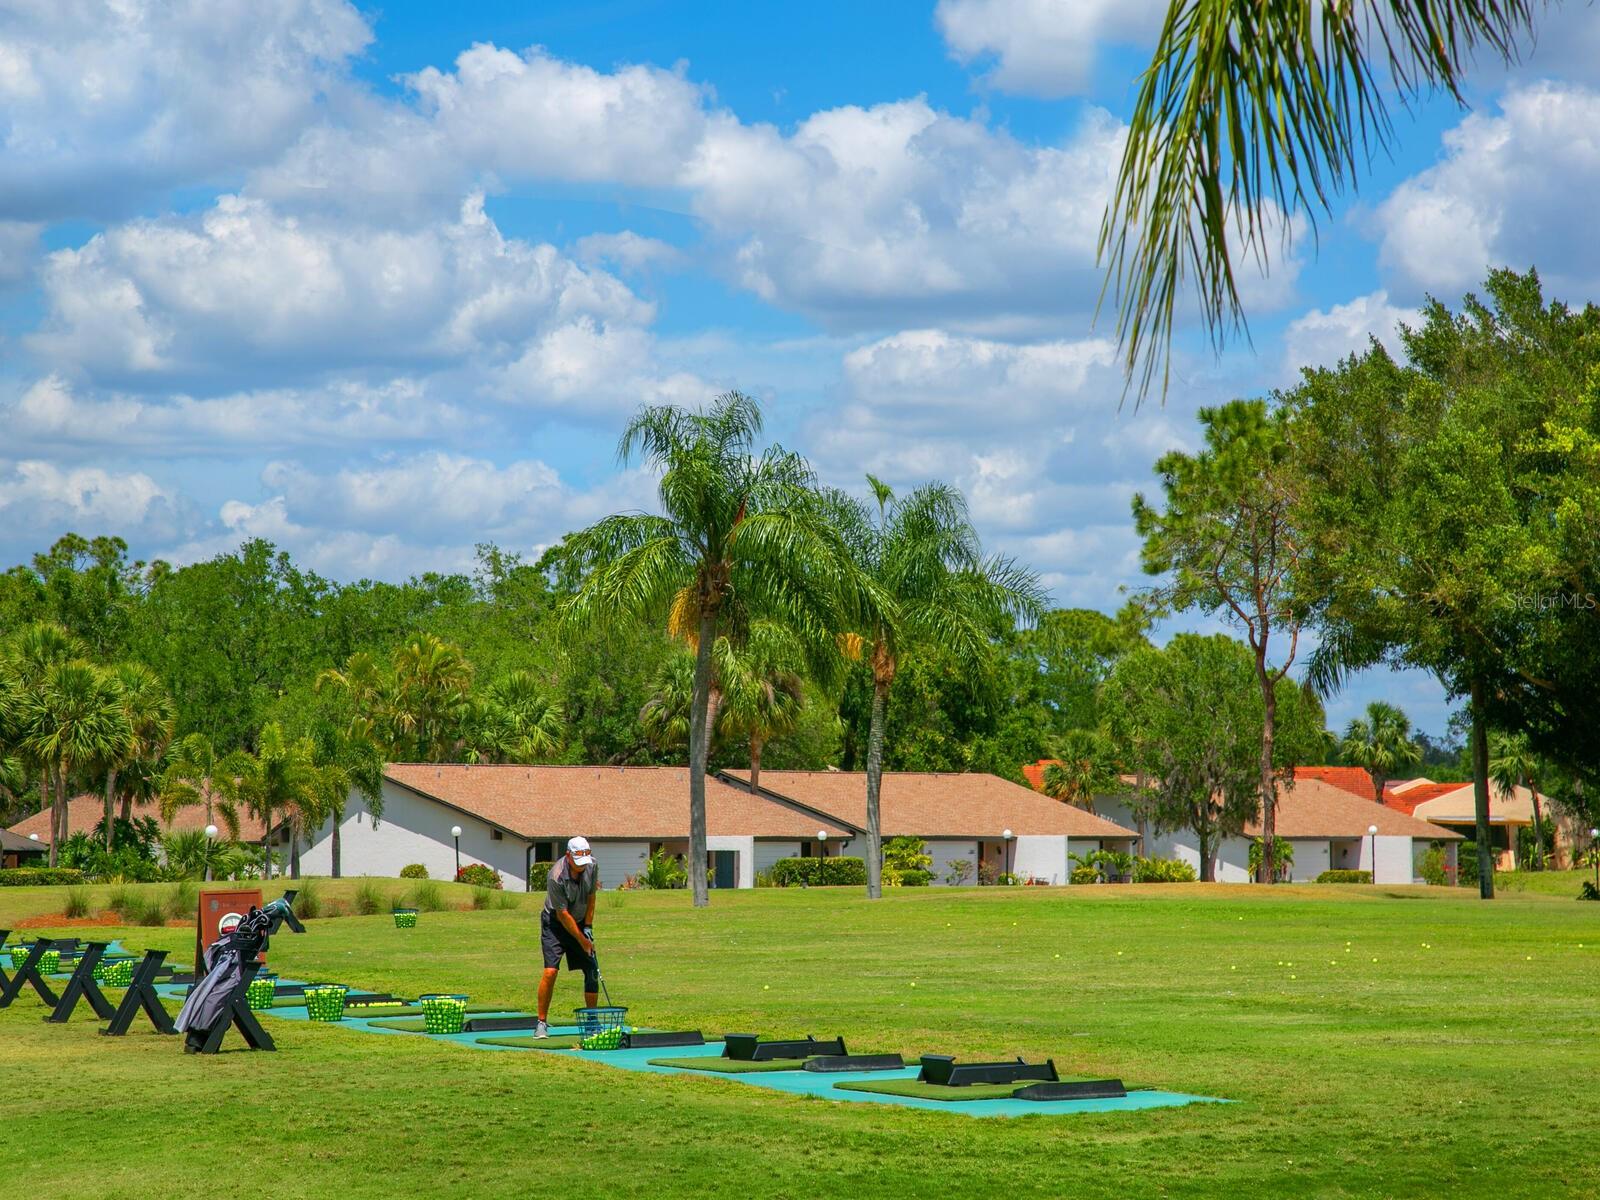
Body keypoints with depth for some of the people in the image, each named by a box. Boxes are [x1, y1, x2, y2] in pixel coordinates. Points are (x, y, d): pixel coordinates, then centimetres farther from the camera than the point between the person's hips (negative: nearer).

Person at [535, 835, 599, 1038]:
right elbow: (563, 915, -23)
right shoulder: (557, 876, -30)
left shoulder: (591, 866, -12)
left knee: (592, 971, -1)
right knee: (550, 971, -18)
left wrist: (588, 927, 0)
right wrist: (582, 940, -17)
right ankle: (542, 1022, -9)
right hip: (555, 923, -6)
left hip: (580, 923, 6)